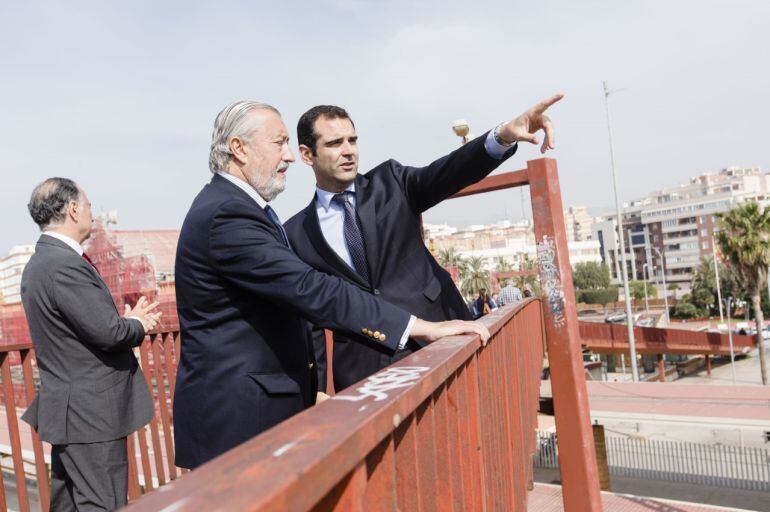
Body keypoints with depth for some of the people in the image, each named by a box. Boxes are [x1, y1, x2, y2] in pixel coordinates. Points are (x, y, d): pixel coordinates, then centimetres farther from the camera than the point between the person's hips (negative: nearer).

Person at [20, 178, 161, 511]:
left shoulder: (39, 262, 11)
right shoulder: (66, 265, -22)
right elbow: (108, 332, -24)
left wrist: (127, 321, 5)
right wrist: (138, 325, -4)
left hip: (69, 407, 10)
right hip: (92, 410, -10)